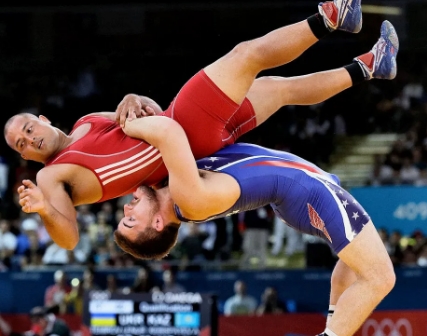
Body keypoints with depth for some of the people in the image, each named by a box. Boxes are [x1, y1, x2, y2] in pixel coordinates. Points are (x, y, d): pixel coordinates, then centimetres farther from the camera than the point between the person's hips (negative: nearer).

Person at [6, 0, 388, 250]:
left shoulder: (88, 122, 18)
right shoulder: (51, 178, -3)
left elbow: (153, 110, 18)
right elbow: (69, 238, -15)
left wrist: (133, 101, -7)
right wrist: (44, 211, -37)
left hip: (179, 126, 8)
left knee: (278, 87, 20)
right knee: (248, 54, -12)